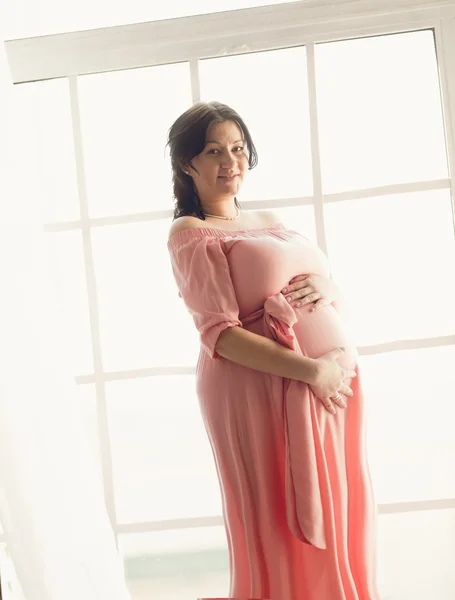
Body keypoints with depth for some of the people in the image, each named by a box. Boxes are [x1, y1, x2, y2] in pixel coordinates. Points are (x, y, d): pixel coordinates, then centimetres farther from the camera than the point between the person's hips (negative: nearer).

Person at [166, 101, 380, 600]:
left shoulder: (269, 222, 18)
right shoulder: (191, 233, -2)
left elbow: (332, 291, 21)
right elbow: (219, 334, -12)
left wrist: (322, 291, -4)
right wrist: (310, 370, -18)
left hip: (334, 384, 7)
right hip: (261, 391, -6)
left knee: (341, 517, 9)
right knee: (284, 530, -1)